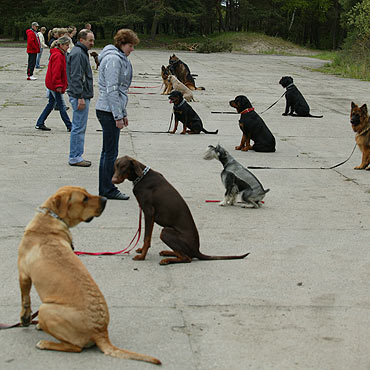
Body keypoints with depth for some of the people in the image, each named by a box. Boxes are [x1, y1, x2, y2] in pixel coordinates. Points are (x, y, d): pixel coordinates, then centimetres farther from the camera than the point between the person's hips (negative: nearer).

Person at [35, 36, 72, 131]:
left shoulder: (61, 54, 14)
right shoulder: (58, 56, -18)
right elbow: (56, 72, -23)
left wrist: (65, 83, 23)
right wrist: (58, 85, -23)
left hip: (52, 84, 11)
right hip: (54, 85, -11)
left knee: (51, 104, 15)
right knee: (61, 106, -3)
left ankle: (40, 124, 18)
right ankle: (69, 126, 3)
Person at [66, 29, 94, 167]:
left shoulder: (81, 52, 18)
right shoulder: (77, 53, -15)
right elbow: (76, 77, -21)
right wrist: (80, 97, -23)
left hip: (83, 96, 11)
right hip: (80, 96, -11)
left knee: (79, 127, 14)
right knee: (79, 127, -6)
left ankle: (77, 156, 20)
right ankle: (74, 157, 0)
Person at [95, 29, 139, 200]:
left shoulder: (120, 58, 17)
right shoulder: (113, 59, -15)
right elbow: (111, 90, -20)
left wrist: (123, 113, 23)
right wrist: (118, 116, -19)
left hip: (111, 110, 11)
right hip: (109, 111, -10)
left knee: (108, 151, 14)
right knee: (111, 152, -4)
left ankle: (106, 189, 21)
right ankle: (108, 189, 3)